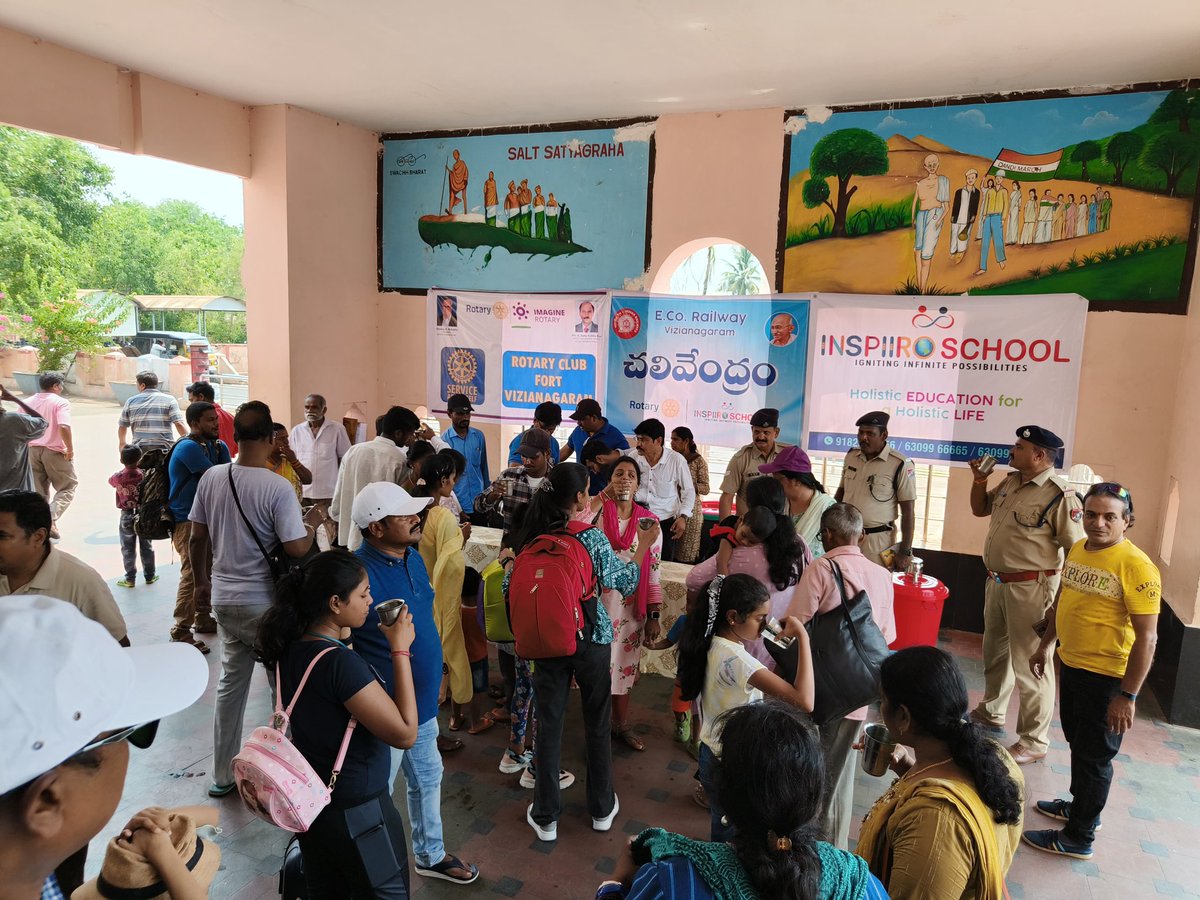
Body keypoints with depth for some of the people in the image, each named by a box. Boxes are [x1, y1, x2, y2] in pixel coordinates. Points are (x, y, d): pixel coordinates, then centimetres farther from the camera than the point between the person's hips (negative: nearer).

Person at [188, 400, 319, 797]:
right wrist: (311, 530, 1)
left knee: (231, 681, 18)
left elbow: (196, 537, 6)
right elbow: (296, 548, -21)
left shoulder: (211, 477, -2)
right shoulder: (277, 488, -20)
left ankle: (223, 775, 28)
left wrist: (200, 581, 19)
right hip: (265, 602, -6)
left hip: (223, 597, 6)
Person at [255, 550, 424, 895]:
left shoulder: (290, 650, -5)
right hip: (356, 813, -8)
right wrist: (400, 649, -24)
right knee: (386, 891, 13)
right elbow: (404, 733, -27)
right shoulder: (341, 662, -30)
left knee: (324, 891, 24)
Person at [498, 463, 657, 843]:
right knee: (597, 725, 16)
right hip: (592, 642, -2)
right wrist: (644, 544, 3)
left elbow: (511, 590, 0)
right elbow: (625, 584, -7)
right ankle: (602, 808, 32)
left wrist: (507, 559, 18)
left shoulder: (531, 539, -6)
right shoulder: (593, 538, -15)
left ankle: (546, 817, 24)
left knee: (548, 726, 13)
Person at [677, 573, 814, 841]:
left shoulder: (714, 644, -4)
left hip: (713, 753, 8)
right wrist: (803, 637, -34)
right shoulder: (736, 659, -31)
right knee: (729, 836, 13)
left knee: (724, 828, 26)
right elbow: (804, 701, -38)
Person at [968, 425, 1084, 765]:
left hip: (1030, 588, -9)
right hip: (996, 582, 9)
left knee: (1030, 663, 0)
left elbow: (1075, 551, -18)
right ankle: (991, 712, 42)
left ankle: (1034, 742, 13)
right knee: (994, 652, 23)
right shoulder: (1010, 482, 6)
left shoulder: (1059, 495, -19)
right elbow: (979, 509, 20)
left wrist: (1060, 602, -18)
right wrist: (979, 480, 2)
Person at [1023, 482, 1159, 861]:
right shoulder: (1077, 549, 3)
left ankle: (1078, 838, 22)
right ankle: (1080, 805, 44)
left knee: (1093, 756, 7)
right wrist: (1044, 645, 21)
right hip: (1071, 664, 7)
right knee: (1077, 742, 24)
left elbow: (1147, 637, -21)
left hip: (1107, 677, -7)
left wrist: (1128, 695, -22)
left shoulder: (1136, 566, -21)